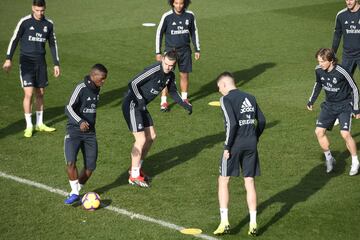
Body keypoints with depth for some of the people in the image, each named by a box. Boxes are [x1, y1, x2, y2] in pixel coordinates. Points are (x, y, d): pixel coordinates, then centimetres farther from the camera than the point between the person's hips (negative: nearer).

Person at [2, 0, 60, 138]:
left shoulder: (48, 24, 4)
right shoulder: (25, 22, -8)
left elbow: (53, 44, 14)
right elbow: (14, 39, -3)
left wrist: (56, 64, 12)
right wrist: (8, 59, -9)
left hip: (41, 62, 4)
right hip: (26, 62, -4)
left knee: (40, 93, 9)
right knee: (29, 93, -10)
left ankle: (39, 124, 21)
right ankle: (29, 126, 0)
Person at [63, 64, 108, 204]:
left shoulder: (97, 89, 7)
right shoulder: (81, 88, -15)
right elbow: (69, 108, -21)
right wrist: (80, 122, -35)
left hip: (90, 133, 6)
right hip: (74, 131, -6)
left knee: (90, 167, 2)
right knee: (70, 162, -21)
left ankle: (77, 190, 21)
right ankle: (74, 192, -7)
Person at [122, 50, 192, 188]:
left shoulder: (170, 76, 4)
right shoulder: (154, 70, -23)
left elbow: (173, 92, 21)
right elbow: (133, 84, -25)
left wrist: (185, 105, 11)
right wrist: (141, 100, -26)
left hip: (141, 106, 9)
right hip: (132, 105, -9)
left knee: (151, 137, 12)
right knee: (141, 140, -10)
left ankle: (136, 168, 26)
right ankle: (134, 176, 1)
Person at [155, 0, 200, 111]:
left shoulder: (190, 15, -3)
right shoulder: (167, 16, -10)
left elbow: (194, 32, 10)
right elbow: (159, 33, -2)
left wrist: (197, 50, 10)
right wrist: (158, 52, -4)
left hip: (185, 51, 2)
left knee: (184, 75, 8)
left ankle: (184, 99, 23)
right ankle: (164, 101, 1)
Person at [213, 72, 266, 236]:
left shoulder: (226, 99, -7)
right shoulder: (250, 98, 13)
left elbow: (232, 124, -18)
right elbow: (262, 121, 11)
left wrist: (227, 147, -12)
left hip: (235, 144, -5)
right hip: (251, 145, 6)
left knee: (223, 181, 7)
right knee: (249, 182, 10)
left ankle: (224, 222, 3)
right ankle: (253, 224, 8)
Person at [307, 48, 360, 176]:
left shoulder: (341, 72, -25)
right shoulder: (318, 70, -9)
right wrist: (311, 101, 13)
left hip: (344, 105, -5)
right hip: (329, 105, 6)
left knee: (345, 133, -19)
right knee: (319, 131, -5)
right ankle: (329, 158, 16)